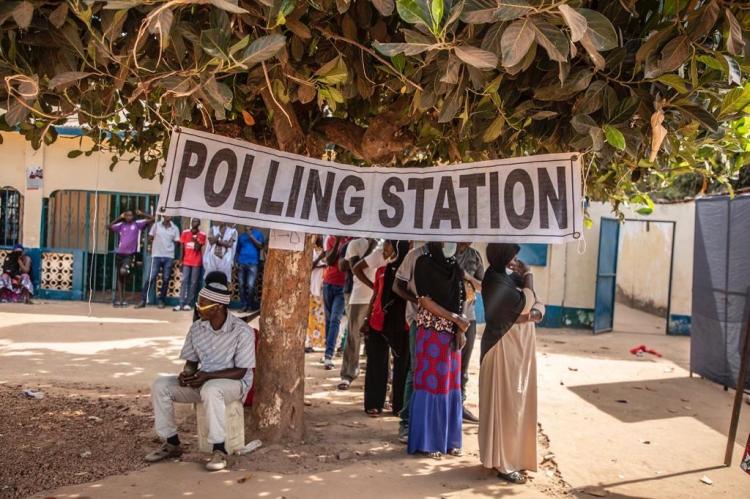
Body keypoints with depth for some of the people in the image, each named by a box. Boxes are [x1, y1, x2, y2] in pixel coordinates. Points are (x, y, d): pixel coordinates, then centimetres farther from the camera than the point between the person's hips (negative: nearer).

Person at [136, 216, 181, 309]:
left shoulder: (175, 229, 5)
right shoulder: (156, 225, 3)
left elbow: (176, 243, 8)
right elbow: (150, 238, 7)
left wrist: (169, 248, 0)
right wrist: (156, 246, 2)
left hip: (169, 257, 2)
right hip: (156, 256, -1)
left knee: (166, 279, 3)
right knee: (151, 278, -6)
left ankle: (161, 301, 13)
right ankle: (143, 300, -1)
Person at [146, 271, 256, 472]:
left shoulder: (242, 331, -18)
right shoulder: (197, 328, -1)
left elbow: (240, 372, -17)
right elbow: (191, 362, 8)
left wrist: (207, 375, -27)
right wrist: (187, 374, -16)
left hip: (234, 383, -6)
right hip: (202, 381, 6)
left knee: (211, 389, -39)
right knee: (160, 385, -12)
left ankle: (219, 450, -26)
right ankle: (172, 443, 1)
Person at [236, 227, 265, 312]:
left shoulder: (258, 233, 9)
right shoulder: (241, 235, 17)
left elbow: (260, 246, -4)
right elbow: (237, 250, 18)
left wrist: (251, 236, -9)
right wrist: (237, 261, 5)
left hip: (253, 263, -3)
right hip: (241, 263, 3)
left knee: (250, 286, -12)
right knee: (242, 285, 1)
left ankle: (249, 306, -3)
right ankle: (244, 305, 8)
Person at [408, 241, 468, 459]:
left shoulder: (454, 266, 11)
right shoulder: (424, 263, -7)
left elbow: (459, 301, 11)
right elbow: (425, 301, -12)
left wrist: (460, 330, -3)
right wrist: (455, 318, -13)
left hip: (452, 335, 6)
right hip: (431, 333, -6)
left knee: (451, 387, 10)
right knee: (430, 385, 0)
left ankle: (449, 439, 20)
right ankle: (427, 441, 10)